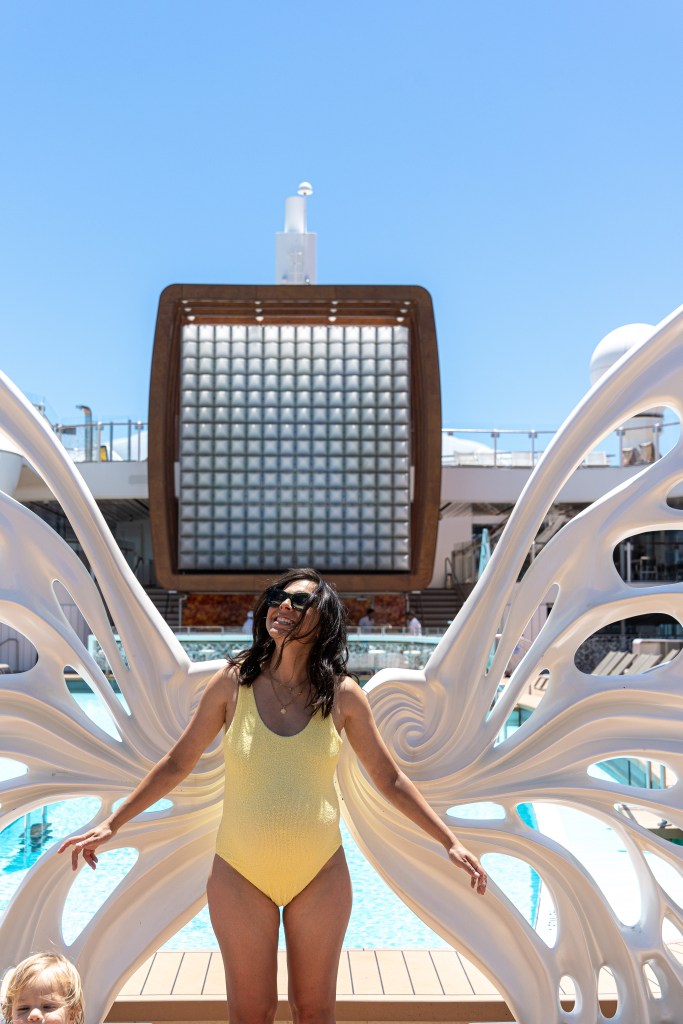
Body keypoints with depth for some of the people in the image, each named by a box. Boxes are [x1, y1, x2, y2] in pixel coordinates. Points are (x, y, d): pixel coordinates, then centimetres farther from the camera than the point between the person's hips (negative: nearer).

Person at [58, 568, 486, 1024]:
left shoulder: (342, 695, -6)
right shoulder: (233, 683, -7)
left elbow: (389, 779, 2)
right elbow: (178, 764, 2)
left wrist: (450, 841, -1)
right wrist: (112, 824, 2)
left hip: (321, 874, 1)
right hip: (241, 873, 0)